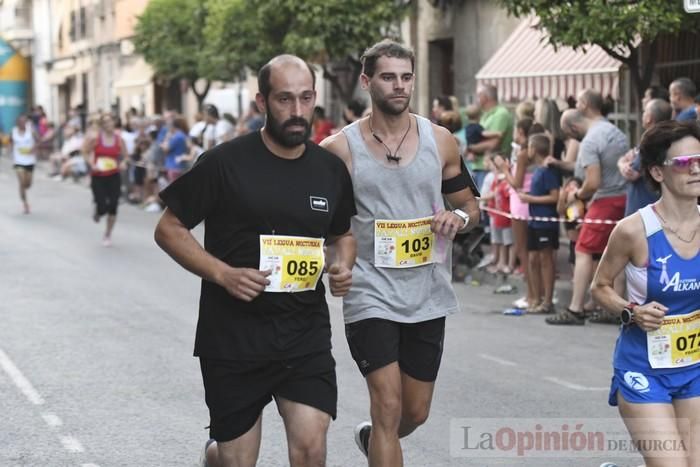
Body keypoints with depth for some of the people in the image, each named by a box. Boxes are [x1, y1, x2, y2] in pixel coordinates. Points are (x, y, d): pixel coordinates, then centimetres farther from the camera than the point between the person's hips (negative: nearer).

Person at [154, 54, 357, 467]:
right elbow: (169, 229, -4)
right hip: (233, 337, -3)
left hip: (306, 336, 3)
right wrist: (223, 273, -18)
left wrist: (344, 265, -1)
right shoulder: (225, 163, -9)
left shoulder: (331, 170, 4)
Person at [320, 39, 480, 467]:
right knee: (388, 407, -13)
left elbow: (470, 206, 12)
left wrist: (458, 217, -11)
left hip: (428, 296, 4)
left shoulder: (441, 141, 2)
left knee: (416, 413, 15)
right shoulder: (340, 148, -6)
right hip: (371, 297, -4)